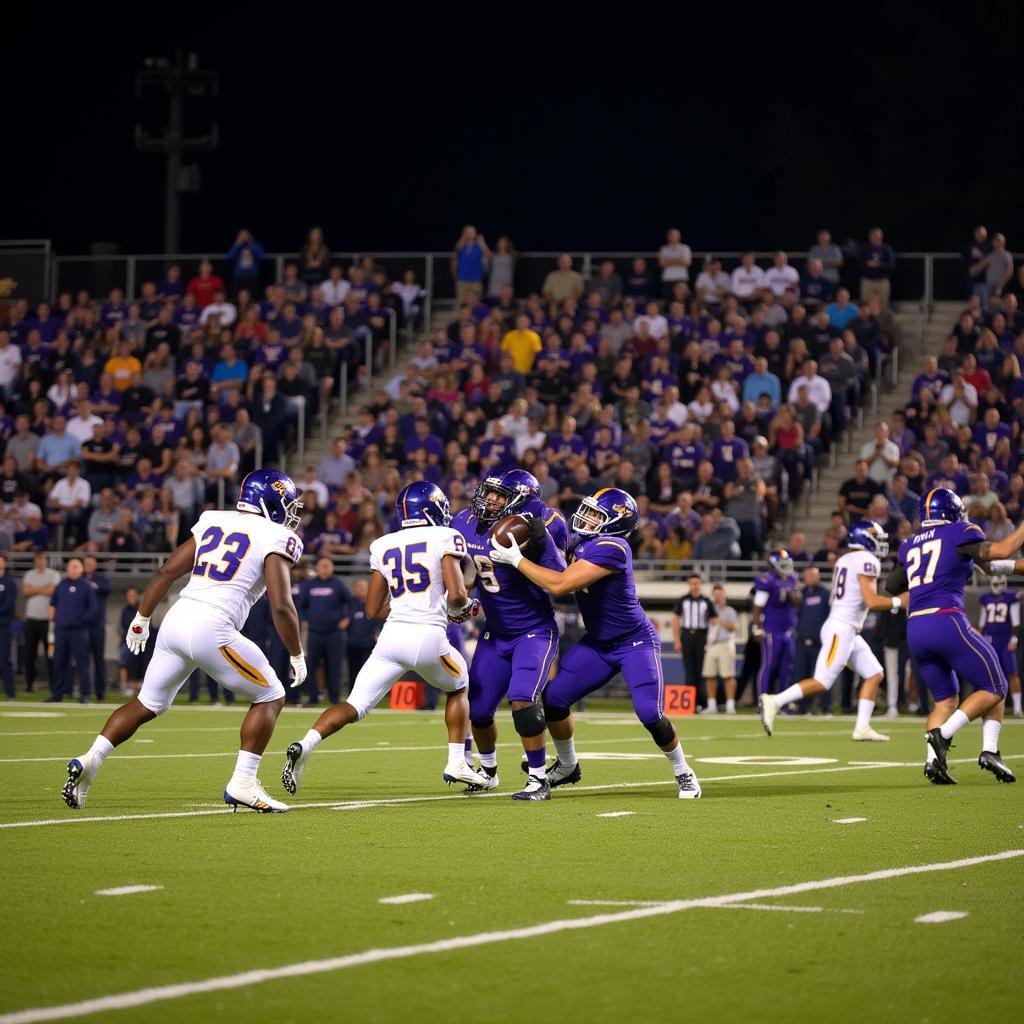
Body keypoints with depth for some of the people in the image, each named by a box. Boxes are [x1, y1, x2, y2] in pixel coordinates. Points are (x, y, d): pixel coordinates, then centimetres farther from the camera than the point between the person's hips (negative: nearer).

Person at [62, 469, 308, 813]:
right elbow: (281, 606, -8)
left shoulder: (213, 521, 18)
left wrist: (141, 620, 23)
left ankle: (89, 761, 7)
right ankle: (242, 784, 4)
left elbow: (167, 571, 15)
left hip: (177, 619, 6)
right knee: (270, 697, 11)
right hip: (212, 629, -6)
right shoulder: (275, 539, 0)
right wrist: (297, 657, 4)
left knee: (148, 703, 22)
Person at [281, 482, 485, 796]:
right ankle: (457, 764, 20)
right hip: (429, 639, -3)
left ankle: (304, 746, -20)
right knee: (458, 687, 27)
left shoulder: (383, 546, 15)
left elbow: (373, 610, 17)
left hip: (392, 636, 3)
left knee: (355, 705, 4)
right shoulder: (445, 538, 1)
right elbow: (456, 596, -8)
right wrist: (463, 608, 14)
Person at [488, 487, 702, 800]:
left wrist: (517, 559, -26)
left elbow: (560, 585, -33)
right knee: (554, 697, -3)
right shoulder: (580, 543, -2)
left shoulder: (611, 549, -29)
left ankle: (684, 774, 9)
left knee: (650, 714, -18)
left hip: (635, 642, -8)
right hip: (597, 642, 8)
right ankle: (567, 766, 21)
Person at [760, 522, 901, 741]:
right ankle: (774, 702, -11)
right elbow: (871, 601, -17)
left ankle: (862, 727, 5)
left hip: (849, 632, 10)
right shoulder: (867, 561, -11)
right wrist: (897, 602, -3)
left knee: (874, 674, 9)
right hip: (841, 630, -10)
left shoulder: (844, 559, 16)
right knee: (823, 682, -12)